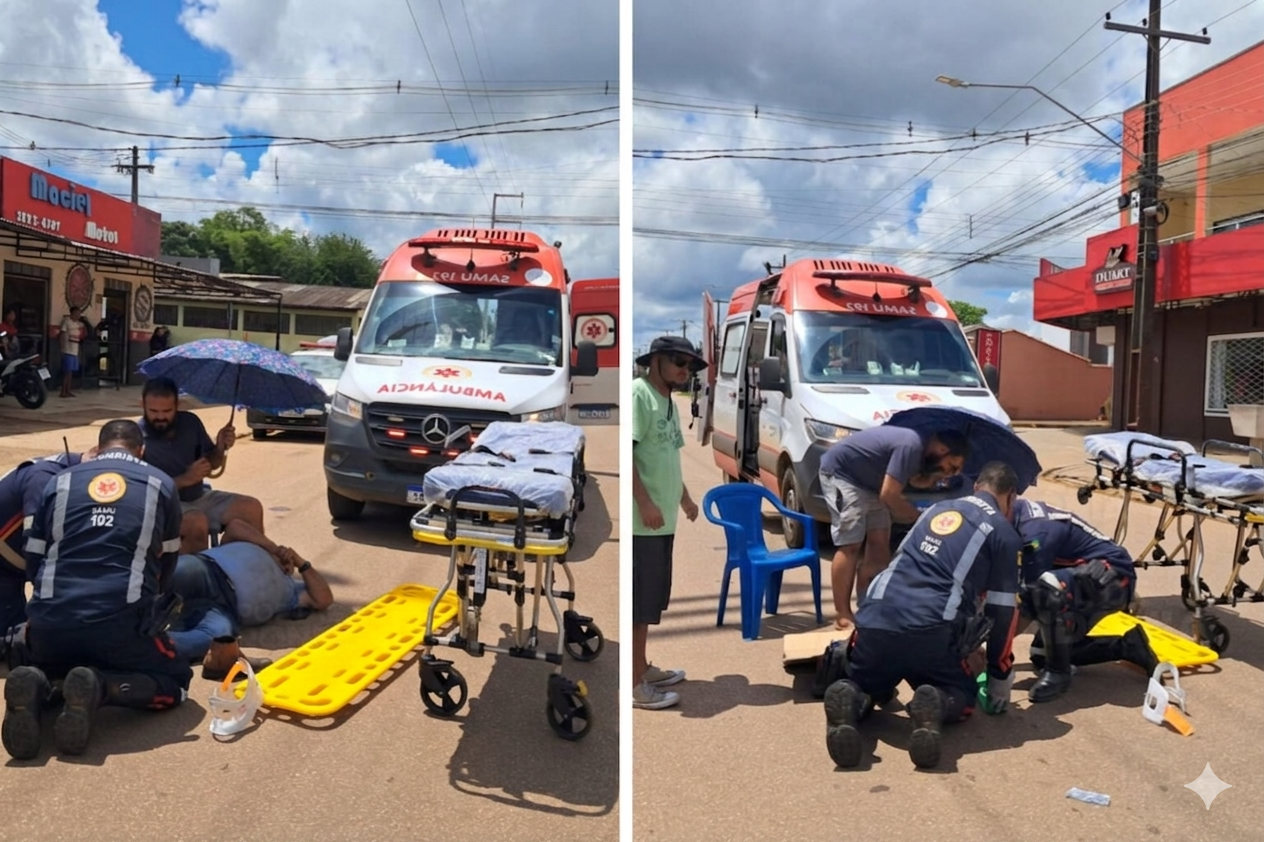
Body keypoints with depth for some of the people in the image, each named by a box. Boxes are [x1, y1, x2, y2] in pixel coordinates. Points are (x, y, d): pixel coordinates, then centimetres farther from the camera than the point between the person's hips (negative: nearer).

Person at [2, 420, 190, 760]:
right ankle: (100, 688, -11)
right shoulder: (161, 484, 13)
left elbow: (33, 561, 22)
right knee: (174, 683, 19)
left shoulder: (60, 481, 16)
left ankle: (35, 690, -3)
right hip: (122, 620, -3)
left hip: (51, 619, 3)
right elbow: (166, 563, 24)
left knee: (39, 672, 35)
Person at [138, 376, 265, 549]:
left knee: (252, 508, -9)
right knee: (197, 523, -35)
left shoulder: (190, 422, 0)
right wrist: (185, 479, -27)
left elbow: (211, 463, 12)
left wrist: (220, 448, -10)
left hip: (198, 497, 6)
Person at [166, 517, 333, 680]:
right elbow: (235, 527, 20)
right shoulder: (248, 546, 39)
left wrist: (301, 563, 24)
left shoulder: (288, 588, 34)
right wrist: (274, 549, 24)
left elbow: (323, 599, 20)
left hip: (225, 607, -1)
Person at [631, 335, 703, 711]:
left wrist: (684, 498, 31)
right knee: (639, 599, -3)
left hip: (663, 520, 10)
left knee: (651, 598, 16)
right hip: (641, 521, -10)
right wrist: (645, 503, -23)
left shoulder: (669, 402, 16)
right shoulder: (638, 393, -12)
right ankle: (634, 683, 5)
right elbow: (627, 453, -20)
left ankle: (642, 668, 28)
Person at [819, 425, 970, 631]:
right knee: (850, 545, -15)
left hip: (866, 480, 10)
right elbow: (889, 495, -28)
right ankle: (843, 616, -11)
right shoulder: (911, 446, -29)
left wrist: (939, 474, -3)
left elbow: (917, 481, 17)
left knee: (879, 541, 6)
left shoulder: (923, 448, 0)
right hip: (840, 472, -10)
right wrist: (918, 517, -13)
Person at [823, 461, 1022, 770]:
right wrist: (1000, 676, 20)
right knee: (963, 698, 23)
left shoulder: (936, 509, 24)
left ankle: (852, 703, -9)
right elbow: (1002, 611, 8)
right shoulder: (1004, 533, 10)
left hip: (875, 621, 3)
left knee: (866, 688, 27)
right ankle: (935, 708, -11)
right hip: (931, 633, -3)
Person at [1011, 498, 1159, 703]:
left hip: (1112, 576, -10)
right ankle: (1128, 645, 19)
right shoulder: (1021, 512, -3)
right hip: (1085, 579, 10)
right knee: (1042, 653, 10)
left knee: (1047, 588, -39)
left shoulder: (1035, 532, -30)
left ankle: (1058, 673, -20)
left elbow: (1030, 603, -27)